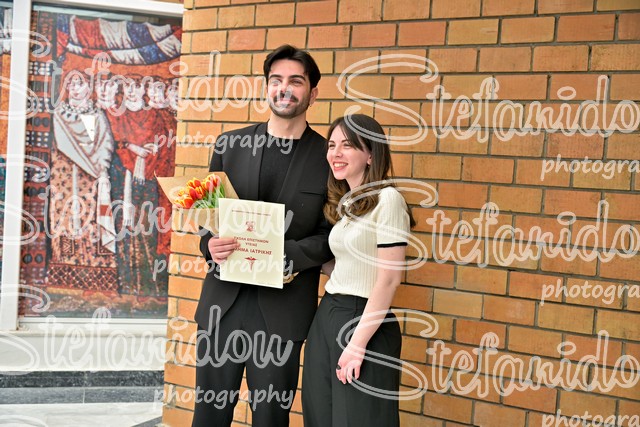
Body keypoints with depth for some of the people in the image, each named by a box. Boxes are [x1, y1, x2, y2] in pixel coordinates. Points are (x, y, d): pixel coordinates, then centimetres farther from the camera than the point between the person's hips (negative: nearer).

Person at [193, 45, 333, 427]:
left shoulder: (329, 156, -1)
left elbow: (333, 234, -1)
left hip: (283, 306, -2)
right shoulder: (230, 144, 6)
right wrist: (210, 244, -11)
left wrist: (286, 254, -17)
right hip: (223, 299, 3)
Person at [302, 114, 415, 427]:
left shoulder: (387, 199, -13)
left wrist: (358, 344, -17)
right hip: (325, 318, 8)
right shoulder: (343, 204, 12)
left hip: (364, 321, -8)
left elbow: (389, 279, -17)